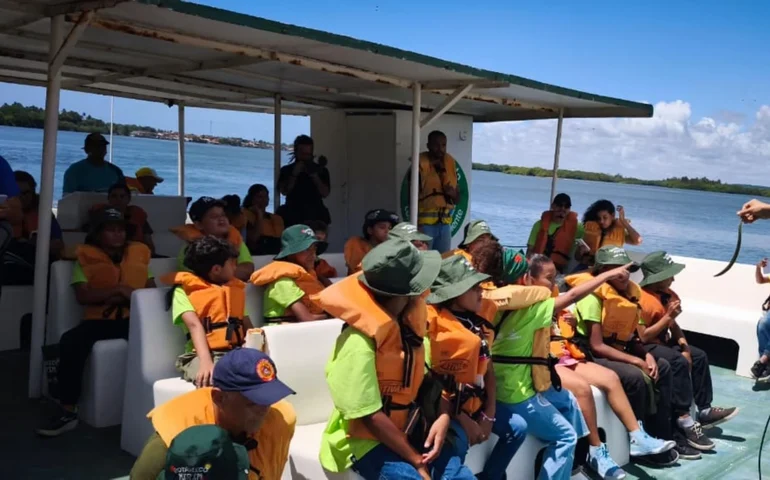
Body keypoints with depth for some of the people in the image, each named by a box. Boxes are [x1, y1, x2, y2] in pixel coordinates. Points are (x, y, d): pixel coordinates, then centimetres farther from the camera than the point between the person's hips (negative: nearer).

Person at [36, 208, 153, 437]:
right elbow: (82, 295, -2)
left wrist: (126, 297, -5)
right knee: (70, 341, -31)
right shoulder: (86, 257, 11)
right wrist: (119, 289, -12)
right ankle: (68, 412, -20)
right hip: (99, 320, 0)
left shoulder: (138, 253, 19)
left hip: (133, 318, 1)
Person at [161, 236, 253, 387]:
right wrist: (206, 362, -27)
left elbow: (247, 326, 17)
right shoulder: (184, 290, 7)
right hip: (201, 355, -4)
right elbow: (195, 325, -10)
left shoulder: (236, 288, 24)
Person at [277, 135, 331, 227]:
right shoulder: (286, 170, 8)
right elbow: (284, 191, -4)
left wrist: (314, 175, -12)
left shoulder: (321, 170, 8)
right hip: (293, 216, 0)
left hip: (315, 216, 0)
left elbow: (325, 193, -1)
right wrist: (294, 174, -12)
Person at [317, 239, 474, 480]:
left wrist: (443, 416, -13)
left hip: (407, 429, 7)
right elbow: (370, 417, -22)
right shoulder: (359, 343, -25)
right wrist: (417, 461, -17)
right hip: (365, 438, -6)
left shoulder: (408, 322, -2)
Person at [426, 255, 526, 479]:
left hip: (474, 403, 8)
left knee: (517, 427, 9)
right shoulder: (432, 322, -20)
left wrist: (489, 415, 1)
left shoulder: (479, 321, 3)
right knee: (458, 442, -32)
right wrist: (463, 420, -20)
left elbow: (487, 368, 8)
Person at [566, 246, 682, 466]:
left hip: (616, 351, 9)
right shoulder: (594, 295, -19)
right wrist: (636, 361, -20)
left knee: (662, 367, 2)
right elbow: (596, 345, -23)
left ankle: (663, 437, 7)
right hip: (590, 355, -9)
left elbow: (630, 337, 12)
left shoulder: (629, 292, 7)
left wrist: (646, 355, -7)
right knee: (637, 378, -27)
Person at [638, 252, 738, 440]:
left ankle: (705, 410, 5)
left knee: (699, 356, 3)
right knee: (679, 362, -29)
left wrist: (684, 347, -8)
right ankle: (684, 419, -26)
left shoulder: (667, 295, 6)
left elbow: (673, 326, 9)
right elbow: (643, 337, -26)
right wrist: (668, 316, -24)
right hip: (645, 347, -10)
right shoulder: (641, 299, -23)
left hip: (663, 342, 10)